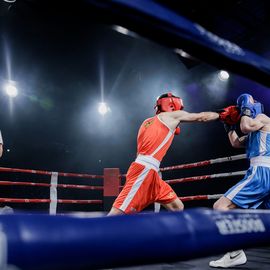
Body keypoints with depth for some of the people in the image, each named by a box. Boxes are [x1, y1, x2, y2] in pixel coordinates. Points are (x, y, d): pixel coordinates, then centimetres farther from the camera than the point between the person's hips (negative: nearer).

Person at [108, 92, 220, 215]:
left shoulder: (148, 122, 24)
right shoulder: (172, 116, 6)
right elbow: (202, 117, 16)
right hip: (144, 170, -9)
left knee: (178, 207, 11)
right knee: (118, 213, -14)